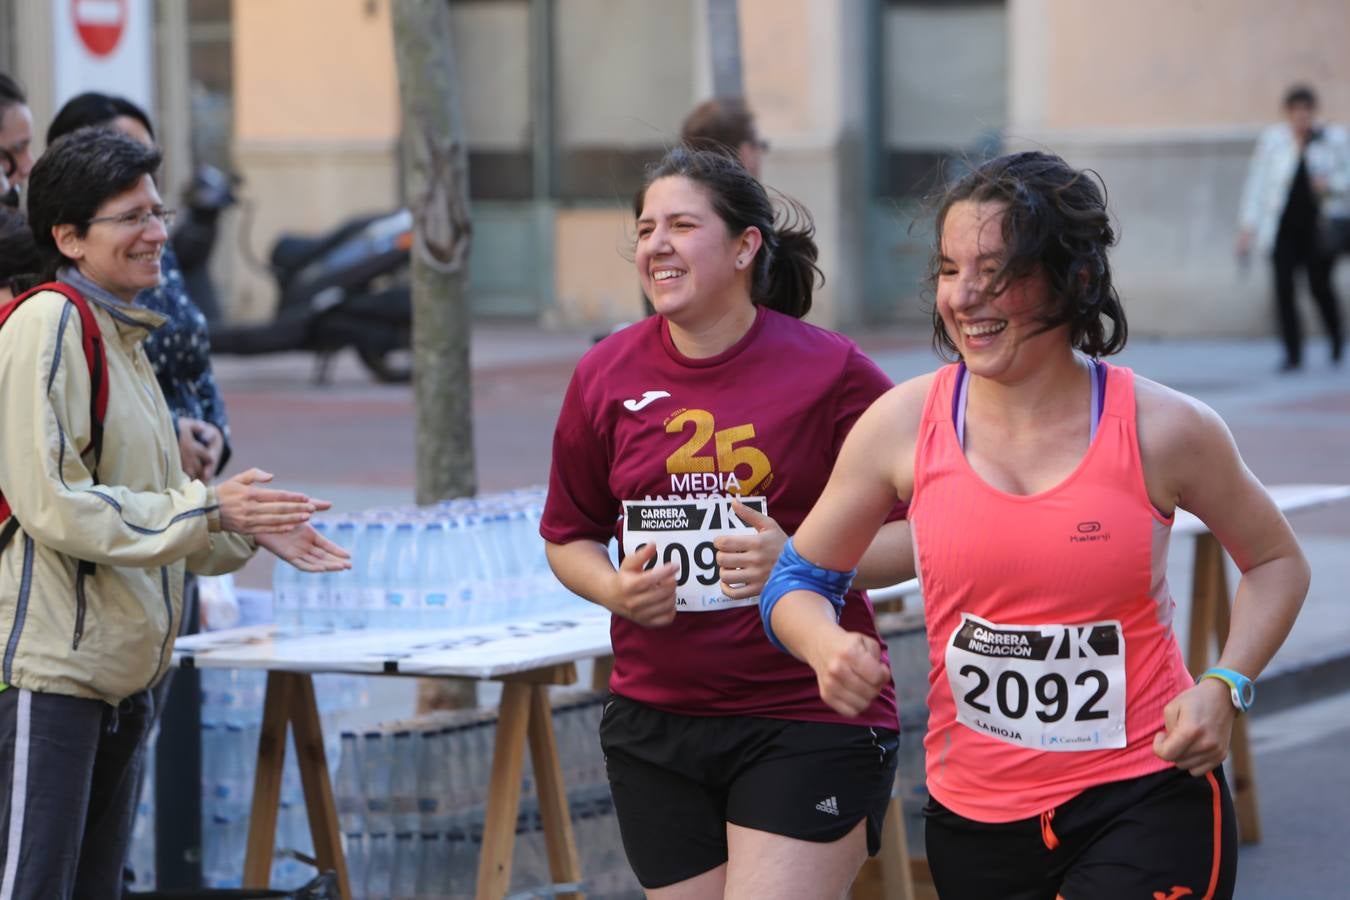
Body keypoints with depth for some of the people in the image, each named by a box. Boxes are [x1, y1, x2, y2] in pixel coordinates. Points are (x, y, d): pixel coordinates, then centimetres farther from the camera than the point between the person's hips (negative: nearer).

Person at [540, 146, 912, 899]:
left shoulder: (829, 370, -7)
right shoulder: (606, 376, 4)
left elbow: (919, 533, -6)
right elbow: (569, 537, 16)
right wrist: (616, 588, -6)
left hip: (807, 719, -4)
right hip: (656, 719, 5)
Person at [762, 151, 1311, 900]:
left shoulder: (1163, 430, -7)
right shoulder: (903, 424, -3)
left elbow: (1276, 562, 10)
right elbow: (799, 577, 7)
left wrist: (1225, 686, -6)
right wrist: (828, 646, -15)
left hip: (1145, 807, -3)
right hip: (975, 820, 3)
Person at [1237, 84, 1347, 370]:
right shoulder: (1271, 140, 2)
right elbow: (1256, 183, 3)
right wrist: (1246, 229, 0)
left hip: (1319, 227, -1)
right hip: (1283, 226, 1)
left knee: (1319, 285, -3)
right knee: (1283, 286, -7)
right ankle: (1293, 353, 1)